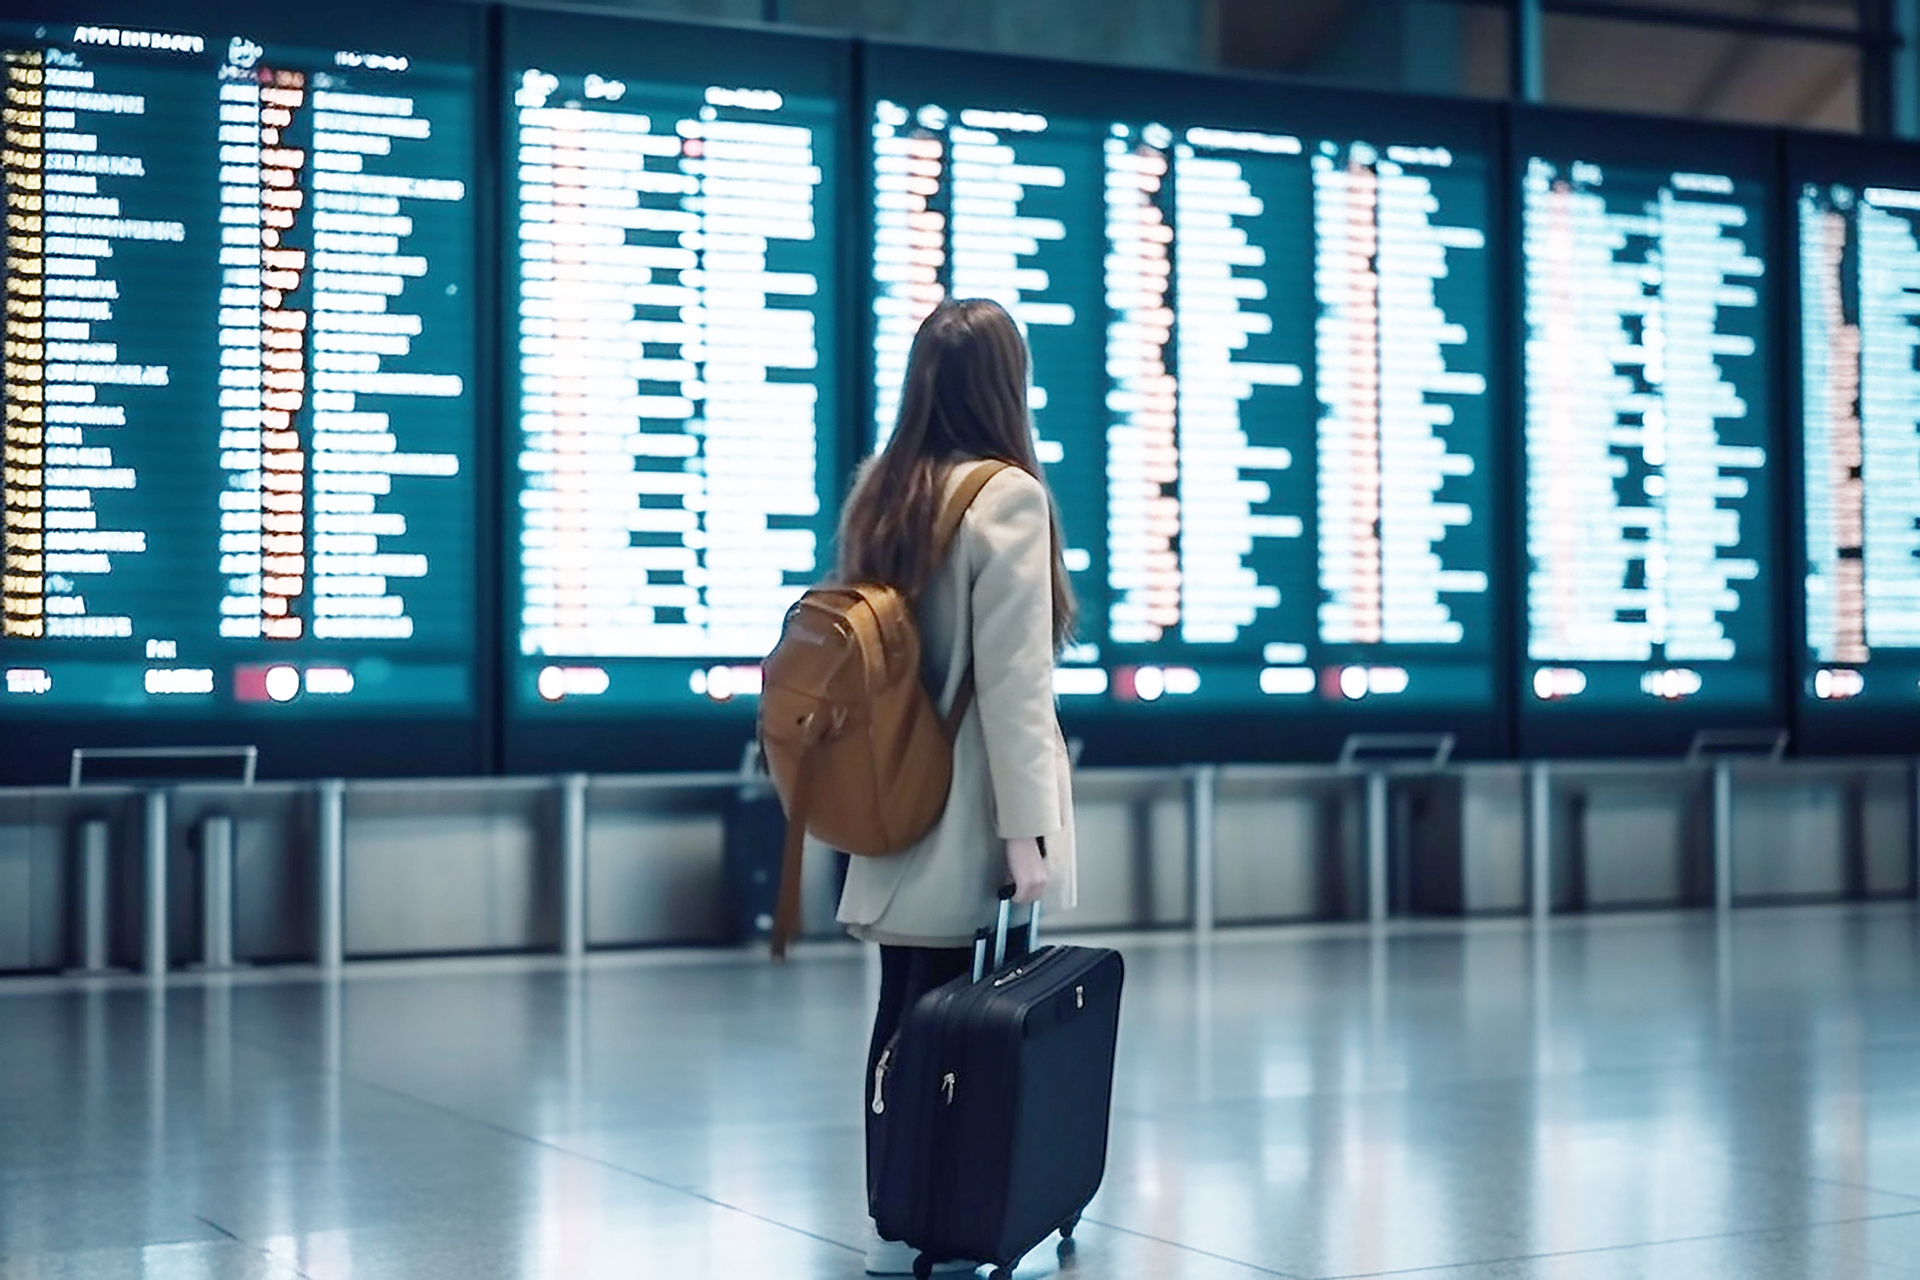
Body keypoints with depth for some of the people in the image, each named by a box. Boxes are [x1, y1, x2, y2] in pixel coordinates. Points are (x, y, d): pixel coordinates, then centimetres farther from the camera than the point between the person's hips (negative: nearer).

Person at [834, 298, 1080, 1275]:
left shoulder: (877, 493, 10)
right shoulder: (1007, 497, -12)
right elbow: (1010, 682, -17)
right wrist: (1026, 829, -16)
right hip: (969, 815, -7)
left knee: (903, 1016, 11)